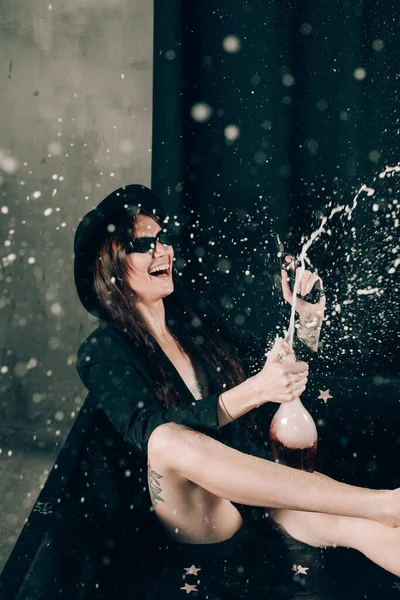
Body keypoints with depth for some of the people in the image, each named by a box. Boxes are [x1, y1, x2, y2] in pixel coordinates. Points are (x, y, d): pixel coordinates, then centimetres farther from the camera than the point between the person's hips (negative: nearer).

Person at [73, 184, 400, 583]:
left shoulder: (196, 314, 11)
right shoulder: (102, 353, -4)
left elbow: (266, 363, 18)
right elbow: (153, 433, -21)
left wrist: (306, 322, -2)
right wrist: (254, 392, -34)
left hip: (260, 486, 4)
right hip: (192, 515, -4)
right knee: (168, 439, -38)